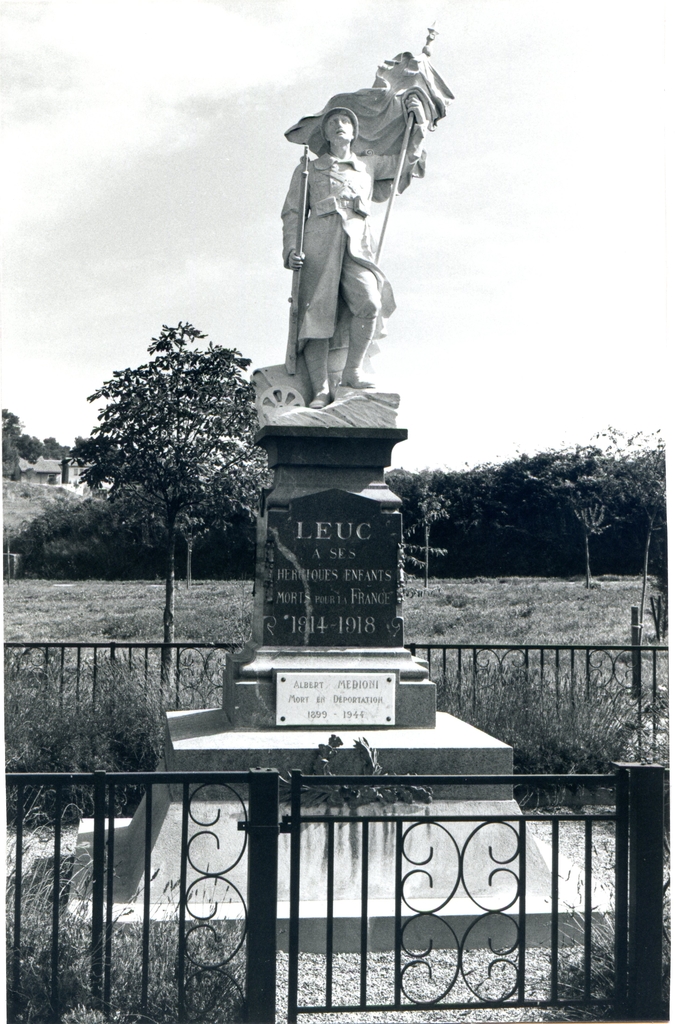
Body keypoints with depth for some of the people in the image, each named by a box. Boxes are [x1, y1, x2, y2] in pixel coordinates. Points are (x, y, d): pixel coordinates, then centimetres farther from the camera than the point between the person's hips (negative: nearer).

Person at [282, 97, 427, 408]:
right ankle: (321, 389, -15)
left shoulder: (369, 165, 27)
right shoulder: (309, 169, 22)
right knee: (318, 314, -15)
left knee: (370, 303, -25)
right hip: (318, 244, -1)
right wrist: (291, 249, -1)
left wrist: (418, 120, 29)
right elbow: (292, 213, 15)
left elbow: (408, 159, 38)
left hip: (356, 243, 1)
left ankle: (351, 372, -10)